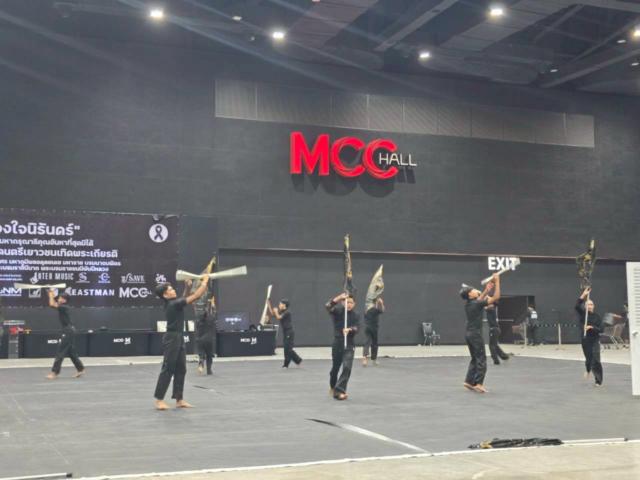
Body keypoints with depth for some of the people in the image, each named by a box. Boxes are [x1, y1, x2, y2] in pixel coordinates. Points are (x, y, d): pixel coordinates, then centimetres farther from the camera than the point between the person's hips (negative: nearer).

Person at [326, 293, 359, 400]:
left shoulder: (355, 316, 2)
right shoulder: (338, 312, -2)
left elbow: (356, 328, -14)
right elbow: (328, 306, -23)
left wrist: (349, 330, -36)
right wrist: (339, 298, -35)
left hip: (349, 345, 0)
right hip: (337, 344, 0)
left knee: (347, 368, -15)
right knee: (335, 367, 11)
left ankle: (339, 391, -13)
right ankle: (332, 386, 39)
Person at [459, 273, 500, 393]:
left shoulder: (468, 303, 7)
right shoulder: (477, 303, -16)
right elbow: (496, 297, -15)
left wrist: (487, 290, 25)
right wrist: (497, 281, -11)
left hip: (469, 334, 8)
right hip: (476, 334, -8)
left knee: (475, 359, 15)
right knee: (481, 360, -3)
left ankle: (469, 381, 13)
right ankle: (478, 383, -6)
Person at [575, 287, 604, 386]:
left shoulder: (597, 316, -1)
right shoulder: (582, 314, -1)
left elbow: (602, 329, -5)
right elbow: (577, 306, -20)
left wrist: (591, 327, -20)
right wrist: (583, 295, -24)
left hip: (594, 341, -1)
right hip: (585, 340, 1)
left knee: (596, 360, -9)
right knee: (588, 359, 11)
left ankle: (598, 380, 2)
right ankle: (588, 370, 46)